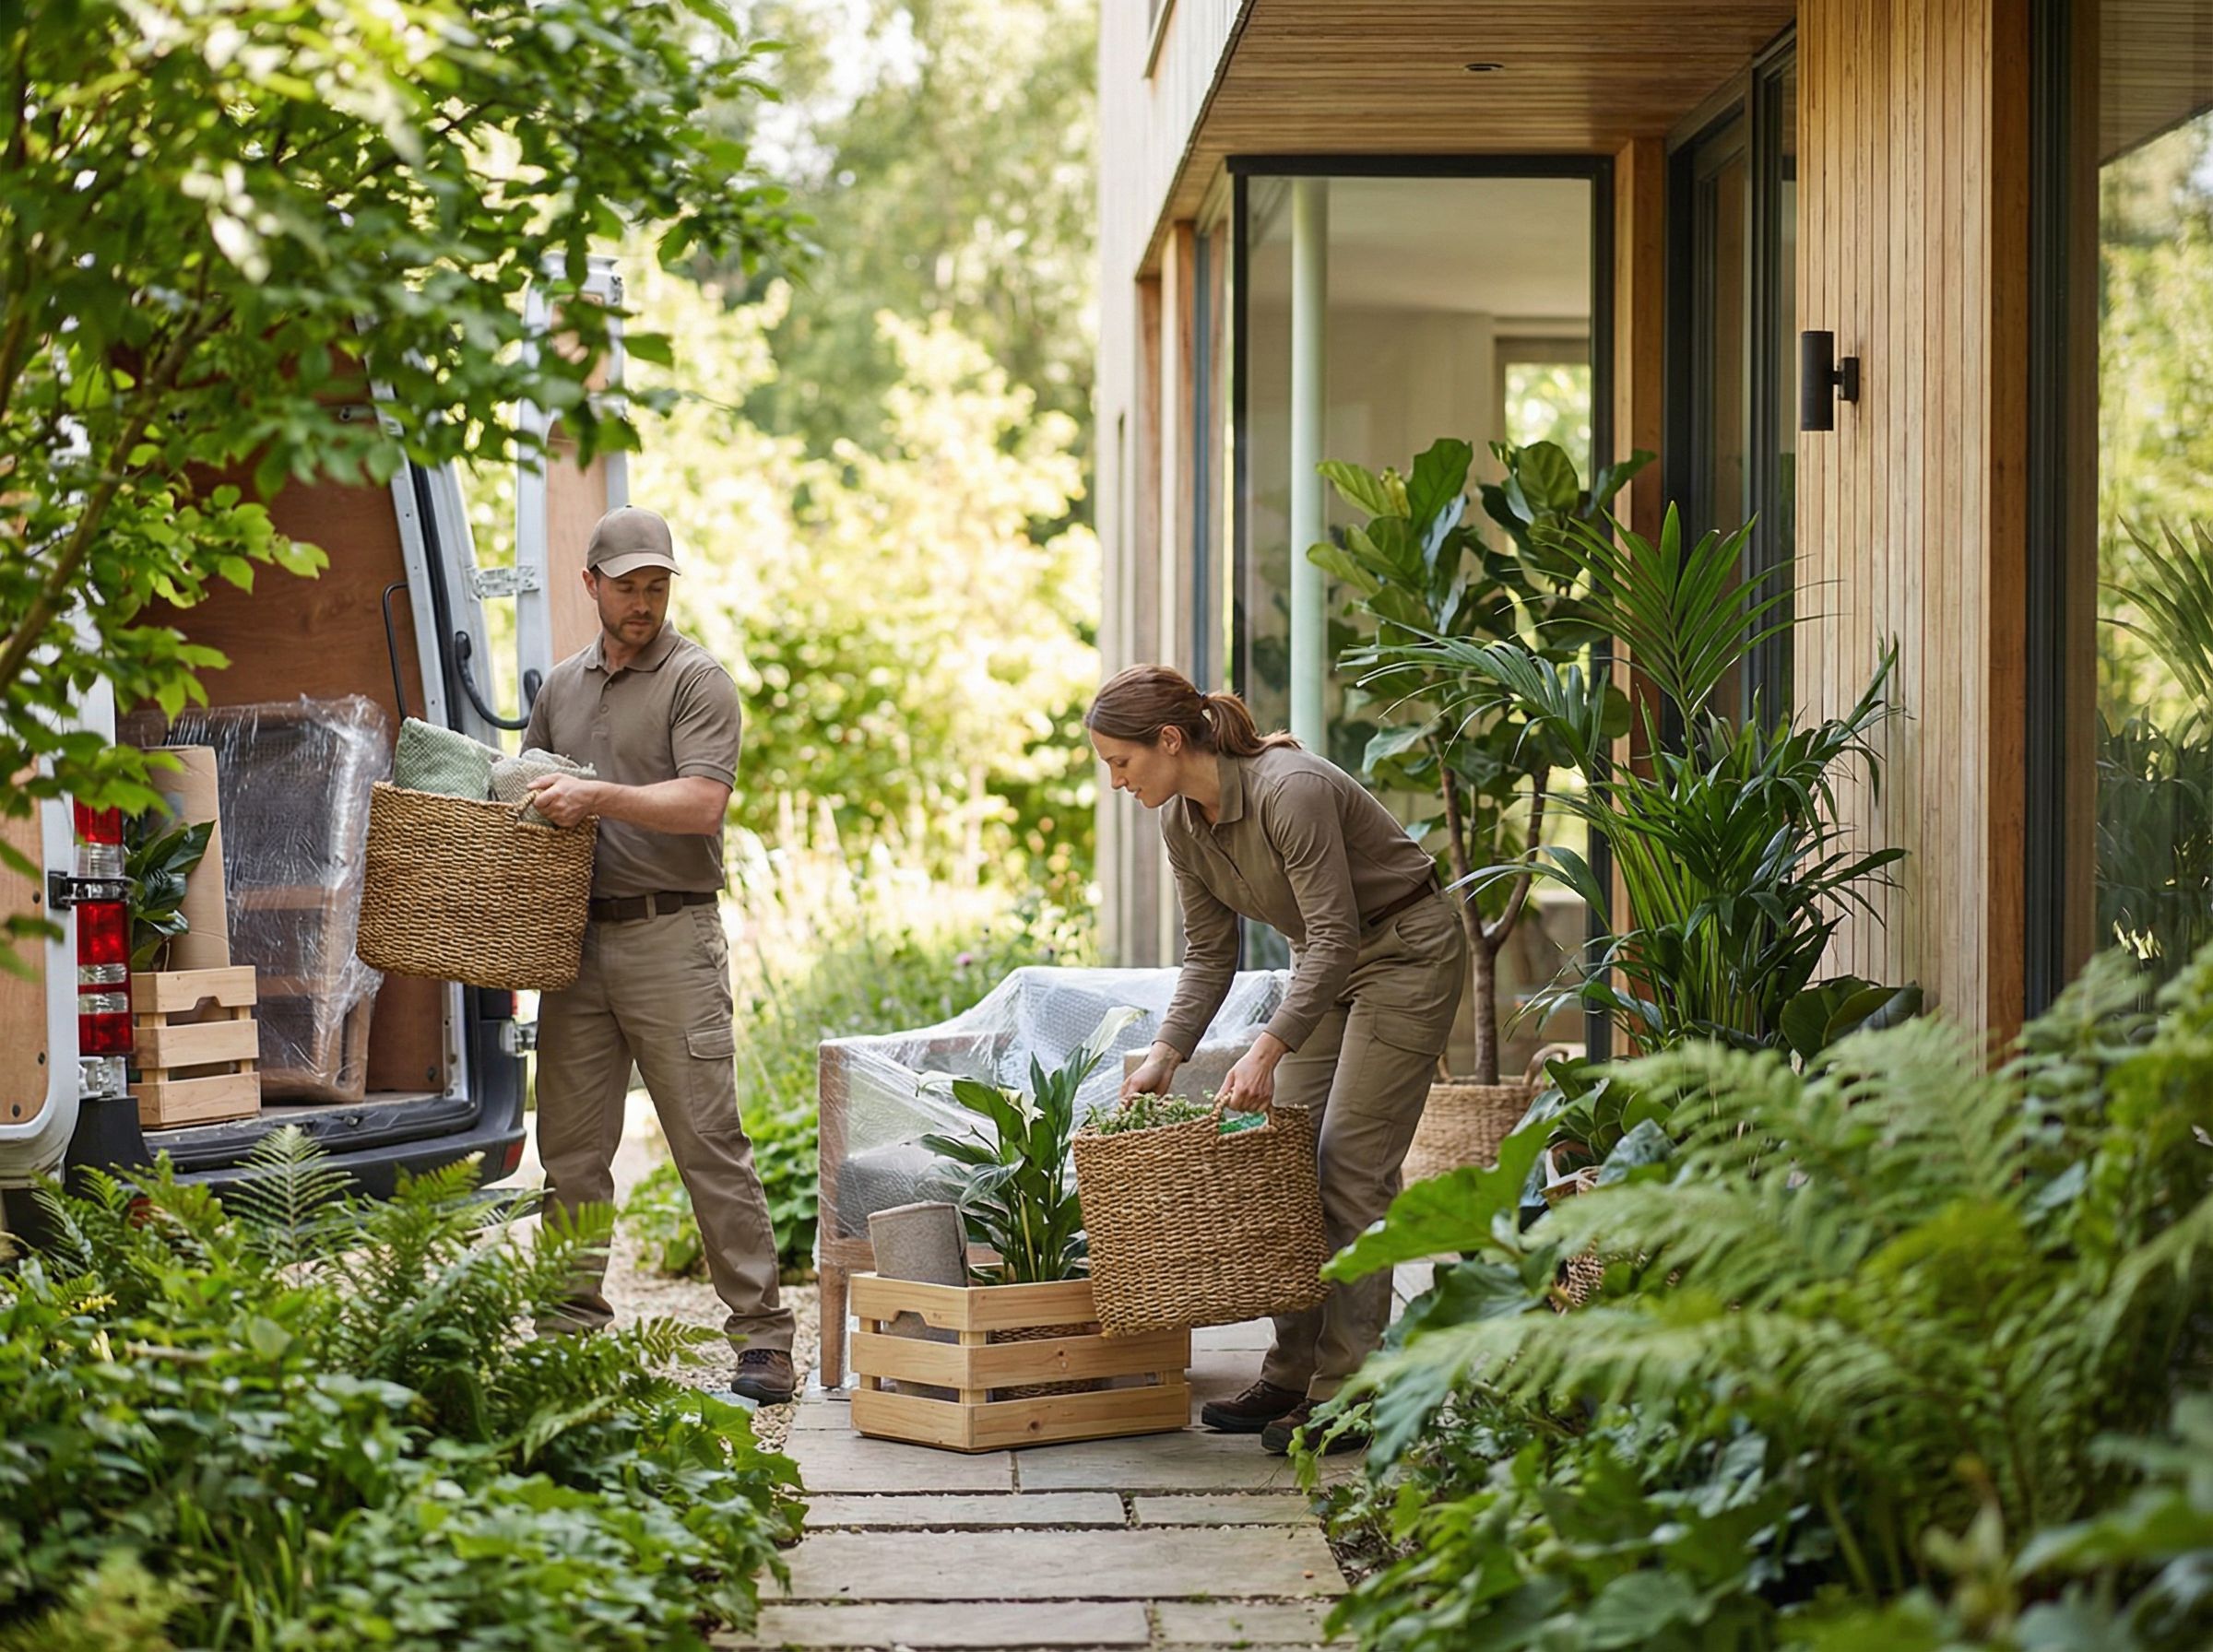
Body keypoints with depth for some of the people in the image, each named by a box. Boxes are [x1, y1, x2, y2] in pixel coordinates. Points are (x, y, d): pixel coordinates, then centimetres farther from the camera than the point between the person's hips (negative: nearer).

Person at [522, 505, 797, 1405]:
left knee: (709, 1143, -7)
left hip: (669, 936, -6)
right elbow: (527, 795, 28)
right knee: (571, 1150, 6)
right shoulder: (561, 686, 18)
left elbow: (702, 802, -13)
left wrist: (599, 797, -21)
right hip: (577, 937, 6)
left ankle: (762, 1336, -4)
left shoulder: (697, 680, -1)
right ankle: (573, 1326, 12)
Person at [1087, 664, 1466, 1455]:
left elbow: (1335, 936, -30)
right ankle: (1291, 1376, 9)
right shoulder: (1180, 822, -4)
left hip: (1405, 952, -9)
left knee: (1351, 1170, -12)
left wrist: (1267, 1049, -36)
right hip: (1325, 962, 9)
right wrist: (1163, 1057, -7)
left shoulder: (1289, 790, -29)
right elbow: (1209, 955, 4)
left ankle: (1346, 1396, -11)